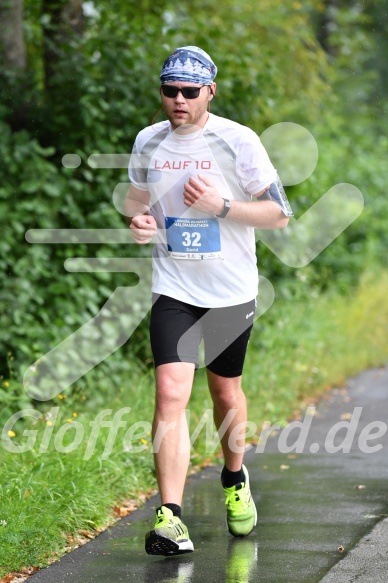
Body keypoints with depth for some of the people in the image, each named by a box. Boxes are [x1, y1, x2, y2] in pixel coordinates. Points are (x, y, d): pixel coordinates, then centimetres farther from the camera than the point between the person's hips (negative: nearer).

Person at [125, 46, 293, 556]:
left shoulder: (238, 141, -8)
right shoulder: (148, 142, 2)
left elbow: (279, 213, -6)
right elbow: (138, 197, 19)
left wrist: (221, 206, -19)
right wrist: (138, 221, -4)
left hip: (231, 291, -1)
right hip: (173, 289, 1)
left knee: (226, 391, 13)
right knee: (170, 394, -15)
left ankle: (235, 479, 42)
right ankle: (170, 517, -18)